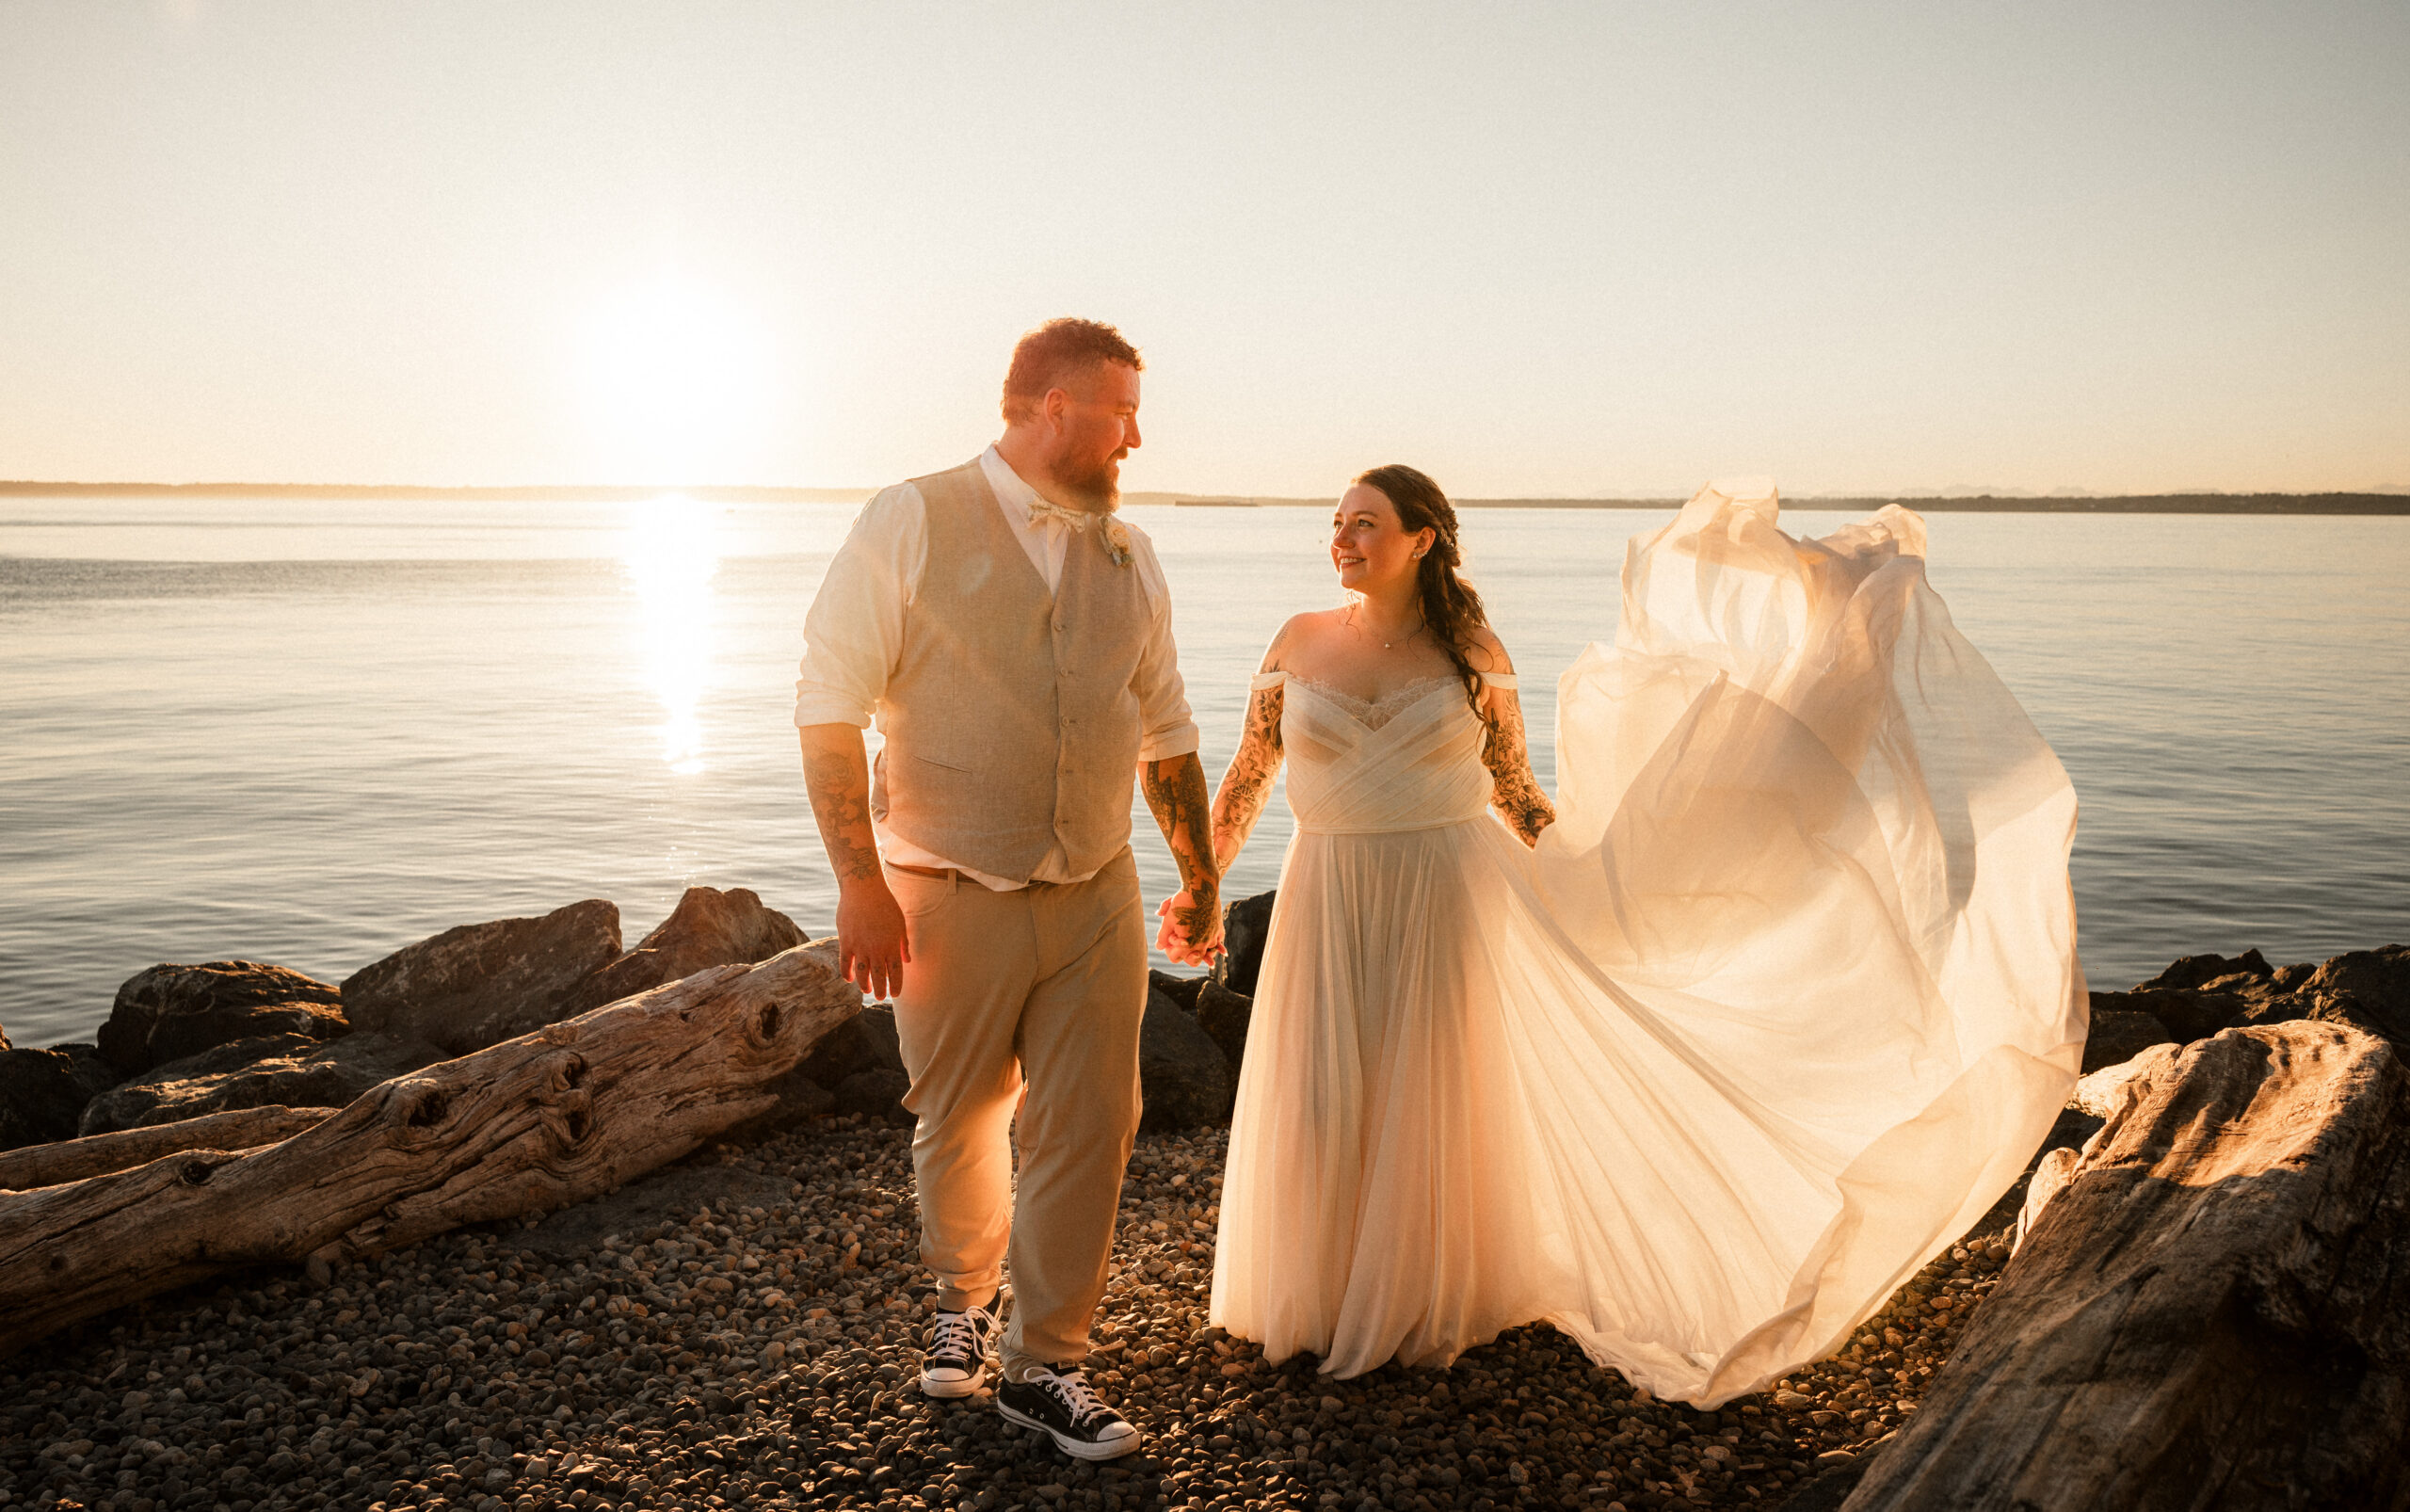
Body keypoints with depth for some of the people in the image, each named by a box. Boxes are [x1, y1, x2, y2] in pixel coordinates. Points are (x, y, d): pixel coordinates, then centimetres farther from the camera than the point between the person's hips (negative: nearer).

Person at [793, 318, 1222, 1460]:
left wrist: (1199, 877, 19)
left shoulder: (1130, 555, 9)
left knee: (1087, 1131, 4)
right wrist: (859, 883, -15)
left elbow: (1164, 730, 17)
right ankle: (963, 1301, 42)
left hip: (1098, 900, 4)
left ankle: (1044, 1363, 22)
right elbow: (830, 704, -10)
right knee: (957, 1124, 13)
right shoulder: (913, 524, -6)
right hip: (950, 899, -3)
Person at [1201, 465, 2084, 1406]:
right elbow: (1246, 778, 6)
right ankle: (1327, 1300, 31)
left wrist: (1591, 883, 4)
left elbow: (1516, 794, 6)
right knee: (1323, 1117, 8)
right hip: (1331, 912, 1)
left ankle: (1426, 1305, 31)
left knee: (1431, 1113, 9)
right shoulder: (1301, 642, 0)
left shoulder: (1472, 654, -2)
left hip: (1448, 904, -1)